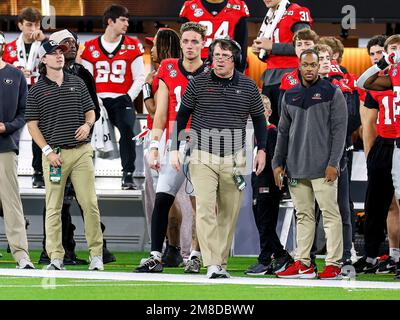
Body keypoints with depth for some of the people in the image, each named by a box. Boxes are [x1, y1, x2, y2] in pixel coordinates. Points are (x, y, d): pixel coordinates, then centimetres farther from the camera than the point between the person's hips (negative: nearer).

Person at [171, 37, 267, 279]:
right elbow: (182, 116, 7)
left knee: (229, 212, 4)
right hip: (203, 156, -2)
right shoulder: (198, 83, 0)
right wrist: (176, 148, 2)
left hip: (234, 158, 2)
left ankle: (222, 262, 14)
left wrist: (261, 150, 10)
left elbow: (259, 118, 16)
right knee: (205, 208, -14)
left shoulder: (248, 86, 4)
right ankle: (212, 265, -19)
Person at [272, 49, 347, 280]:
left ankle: (334, 263, -6)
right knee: (304, 215, 8)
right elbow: (283, 132, 19)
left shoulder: (332, 93, -1)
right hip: (296, 166, 5)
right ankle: (303, 263, 11)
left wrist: (333, 163, -12)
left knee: (330, 213, -6)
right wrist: (278, 163, 12)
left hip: (322, 167, -5)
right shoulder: (290, 96, 15)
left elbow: (339, 129, -5)